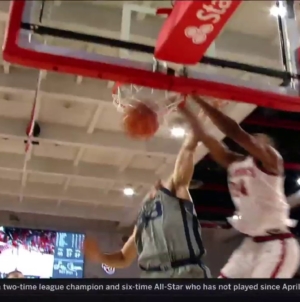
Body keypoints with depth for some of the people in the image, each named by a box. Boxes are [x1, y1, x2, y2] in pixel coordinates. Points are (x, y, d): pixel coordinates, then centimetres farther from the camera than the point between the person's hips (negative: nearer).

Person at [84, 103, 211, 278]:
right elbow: (124, 259, 33)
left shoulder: (176, 190, 14)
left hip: (186, 273, -6)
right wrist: (99, 257, 13)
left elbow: (189, 149, 6)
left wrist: (182, 108, 10)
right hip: (152, 275, 6)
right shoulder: (143, 217, 29)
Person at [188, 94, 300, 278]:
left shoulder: (270, 160, -11)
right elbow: (206, 138, 8)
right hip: (252, 242, 8)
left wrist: (199, 100, -21)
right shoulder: (234, 164, 10)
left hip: (277, 244, -8)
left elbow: (235, 132, -24)